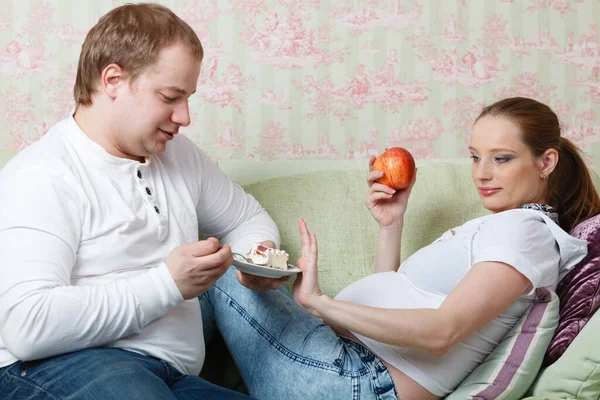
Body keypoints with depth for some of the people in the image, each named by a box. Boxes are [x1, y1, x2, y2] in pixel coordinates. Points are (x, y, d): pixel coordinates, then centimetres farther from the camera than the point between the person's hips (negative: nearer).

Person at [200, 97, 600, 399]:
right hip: (351, 358, 10)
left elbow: (441, 331, -24)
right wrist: (391, 224, 9)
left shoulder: (524, 230, -9)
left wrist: (321, 302, -28)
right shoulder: (492, 227, 21)